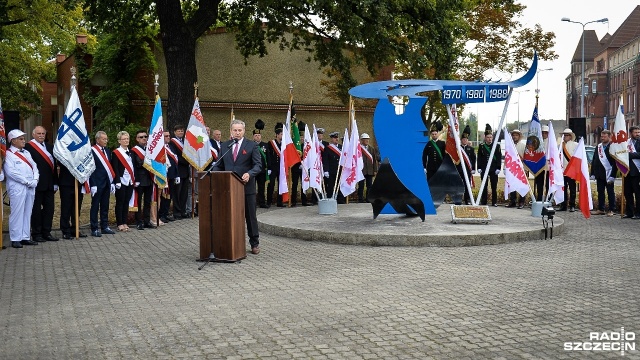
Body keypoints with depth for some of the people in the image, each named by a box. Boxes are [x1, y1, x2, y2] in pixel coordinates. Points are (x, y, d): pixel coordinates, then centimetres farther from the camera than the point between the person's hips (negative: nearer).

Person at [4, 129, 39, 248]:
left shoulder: (26, 153, 18)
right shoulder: (8, 154, -4)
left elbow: (34, 166, 14)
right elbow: (10, 172, -14)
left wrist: (35, 180, -4)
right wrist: (27, 182, -14)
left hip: (30, 188, 7)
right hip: (17, 188, -7)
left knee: (27, 213, 9)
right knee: (17, 213, -5)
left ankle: (25, 237, 15)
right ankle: (15, 239, 1)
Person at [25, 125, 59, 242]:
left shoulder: (50, 147, 13)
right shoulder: (28, 147, -8)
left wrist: (55, 183, 12)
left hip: (49, 184, 6)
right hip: (37, 184, -6)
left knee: (49, 208, 10)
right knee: (36, 209, 4)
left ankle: (46, 232, 19)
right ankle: (36, 234, 12)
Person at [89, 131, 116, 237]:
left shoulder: (107, 151, 13)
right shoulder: (92, 151, -9)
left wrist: (112, 182, 10)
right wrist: (93, 184, -16)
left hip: (107, 183, 7)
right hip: (97, 183, -7)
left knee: (105, 206, 13)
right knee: (95, 206, 0)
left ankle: (104, 227, 22)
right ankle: (94, 229, 5)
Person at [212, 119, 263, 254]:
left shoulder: (251, 146, 0)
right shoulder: (224, 146, 10)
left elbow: (258, 165, -6)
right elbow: (219, 165, 13)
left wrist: (249, 174, -24)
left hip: (247, 186, -3)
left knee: (250, 216, 6)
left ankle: (254, 243, 17)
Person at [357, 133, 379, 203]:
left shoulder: (372, 148, 10)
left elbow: (375, 160, 10)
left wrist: (375, 170, 5)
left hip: (370, 171, 4)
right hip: (361, 170, -4)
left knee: (369, 186, 6)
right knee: (361, 186, 1)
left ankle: (368, 199, 14)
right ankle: (360, 200, 8)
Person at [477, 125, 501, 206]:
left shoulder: (497, 146, 3)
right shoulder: (481, 146, 6)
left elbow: (499, 158, 1)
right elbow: (479, 158, 5)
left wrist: (498, 168, -7)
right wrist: (479, 168, -2)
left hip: (494, 169, -1)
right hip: (484, 169, 1)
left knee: (494, 186, 2)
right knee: (484, 186, 5)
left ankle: (494, 202, 9)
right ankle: (483, 202, 10)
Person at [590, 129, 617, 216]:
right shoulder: (598, 146, 12)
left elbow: (615, 162, -11)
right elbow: (594, 160, 14)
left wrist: (612, 176, -16)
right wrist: (593, 173, 8)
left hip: (608, 174, -6)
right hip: (599, 175, 6)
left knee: (610, 193, 2)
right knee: (600, 192, 11)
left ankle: (611, 210, 8)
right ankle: (600, 209, 18)